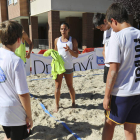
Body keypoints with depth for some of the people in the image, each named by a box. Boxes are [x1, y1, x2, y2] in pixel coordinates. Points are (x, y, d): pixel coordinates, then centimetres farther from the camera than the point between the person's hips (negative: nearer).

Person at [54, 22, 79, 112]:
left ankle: (73, 103, 31)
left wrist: (69, 50, -21)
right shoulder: (57, 40, 8)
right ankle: (57, 106, 14)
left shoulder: (73, 40, 1)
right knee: (57, 87, 2)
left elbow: (76, 55, -3)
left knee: (70, 87, 12)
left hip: (68, 67, -1)